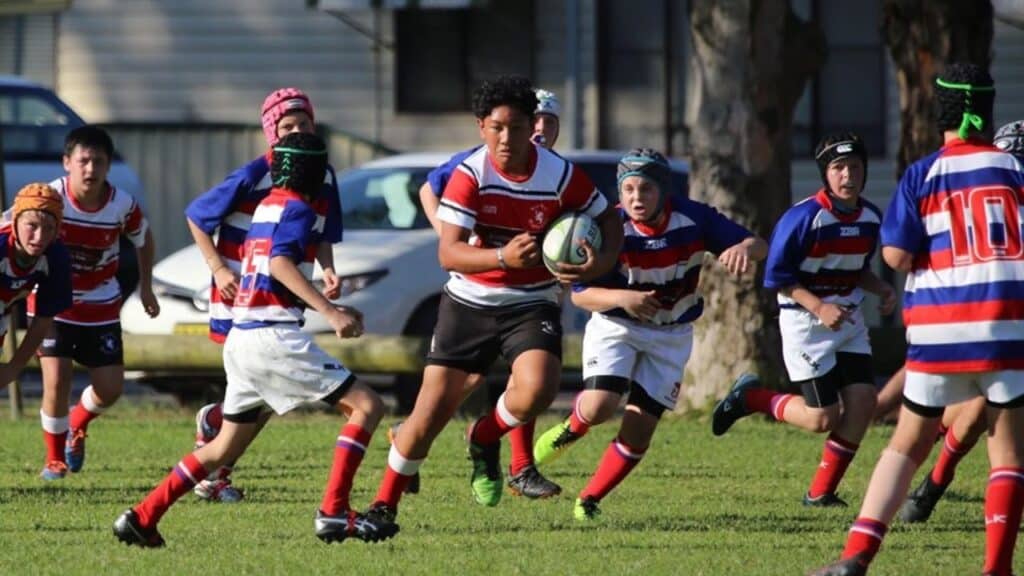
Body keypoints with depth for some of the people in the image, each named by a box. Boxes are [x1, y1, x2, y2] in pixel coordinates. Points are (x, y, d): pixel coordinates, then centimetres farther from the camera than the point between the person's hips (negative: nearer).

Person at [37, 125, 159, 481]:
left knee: (110, 388, 1)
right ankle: (55, 458, 7)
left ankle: (77, 426, 35)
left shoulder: (123, 206, -14)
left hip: (101, 309, 2)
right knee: (57, 381, -15)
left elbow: (144, 239, 8)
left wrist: (146, 288, 11)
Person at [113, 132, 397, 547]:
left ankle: (143, 517, 13)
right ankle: (334, 513, -16)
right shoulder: (299, 209, -6)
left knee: (226, 447, 19)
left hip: (241, 340, 9)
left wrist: (332, 312, 30)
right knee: (367, 406, -6)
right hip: (273, 337, -9)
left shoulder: (268, 205, 21)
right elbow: (281, 264, -22)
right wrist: (331, 313, -28)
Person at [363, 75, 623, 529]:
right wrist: (503, 257, -38)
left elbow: (608, 221, 4)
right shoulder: (469, 175, -14)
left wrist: (602, 261, -18)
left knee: (537, 390, -27)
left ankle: (484, 440, 6)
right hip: (469, 302, 0)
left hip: (532, 304, 0)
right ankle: (384, 505, 17)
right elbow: (448, 253, -20)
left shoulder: (561, 175, -10)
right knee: (431, 411, -2)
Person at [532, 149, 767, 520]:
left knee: (639, 430, -4)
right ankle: (571, 430, 12)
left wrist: (742, 249, -38)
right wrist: (623, 298, -35)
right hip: (615, 326, -2)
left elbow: (759, 246, -13)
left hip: (672, 335, 2)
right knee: (599, 408, -24)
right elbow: (579, 294, -16)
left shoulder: (693, 219, -16)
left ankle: (589, 500, 13)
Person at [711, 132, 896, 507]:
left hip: (848, 318, 6)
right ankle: (751, 398, 19)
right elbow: (777, 276, -14)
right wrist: (819, 307, -24)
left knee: (863, 401, -7)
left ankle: (821, 492, 5)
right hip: (805, 321, -6)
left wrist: (881, 290, -2)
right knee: (823, 417, -7)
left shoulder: (870, 218, 3)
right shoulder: (804, 218, -18)